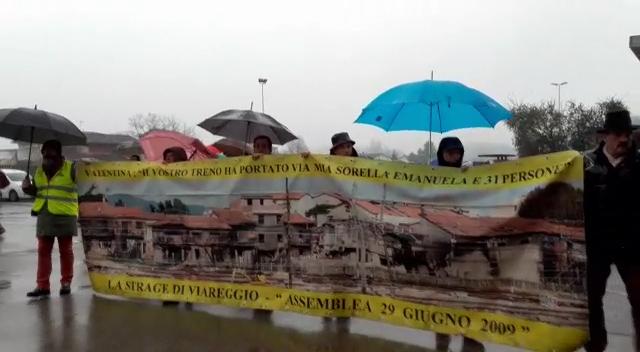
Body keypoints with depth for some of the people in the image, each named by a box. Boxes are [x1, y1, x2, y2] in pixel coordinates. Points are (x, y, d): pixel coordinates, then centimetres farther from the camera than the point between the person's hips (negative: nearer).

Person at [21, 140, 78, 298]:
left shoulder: (70, 168, -5)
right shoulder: (39, 171, 13)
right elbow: (36, 191, 24)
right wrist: (28, 188, 4)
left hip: (65, 215, -5)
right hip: (44, 215, 5)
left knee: (65, 251, 6)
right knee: (43, 250, 6)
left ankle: (66, 283, 17)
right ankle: (42, 285, 12)